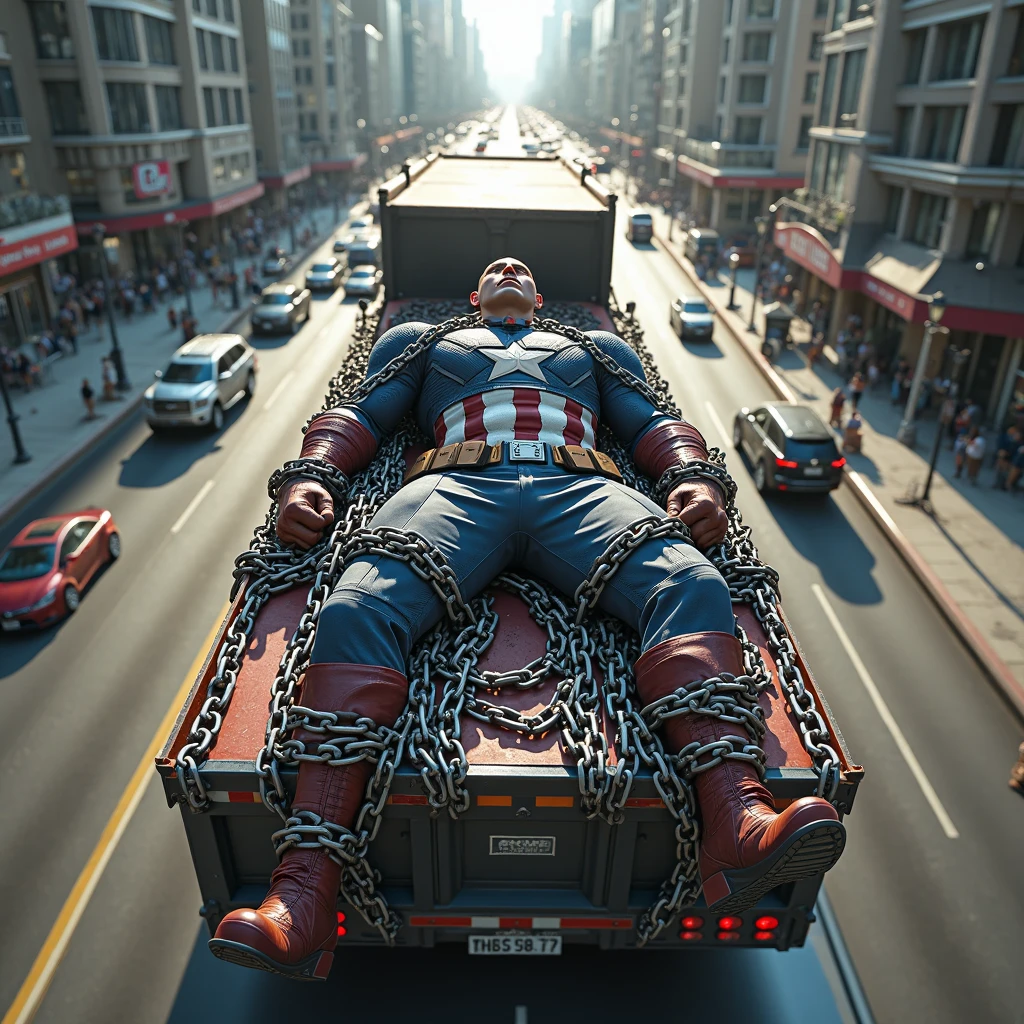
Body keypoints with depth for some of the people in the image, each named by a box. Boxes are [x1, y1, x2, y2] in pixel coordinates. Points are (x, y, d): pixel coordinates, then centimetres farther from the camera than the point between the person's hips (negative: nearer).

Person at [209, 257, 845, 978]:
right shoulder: (423, 341, 39)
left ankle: (736, 832, -45)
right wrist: (307, 478, 5)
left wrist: (695, 479, 4)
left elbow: (652, 424, 28)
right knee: (359, 608, -31)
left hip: (580, 488, 1)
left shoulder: (595, 349, 40)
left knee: (693, 588, -31)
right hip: (455, 487, 0)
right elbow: (361, 416, 28)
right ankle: (305, 899, -37)